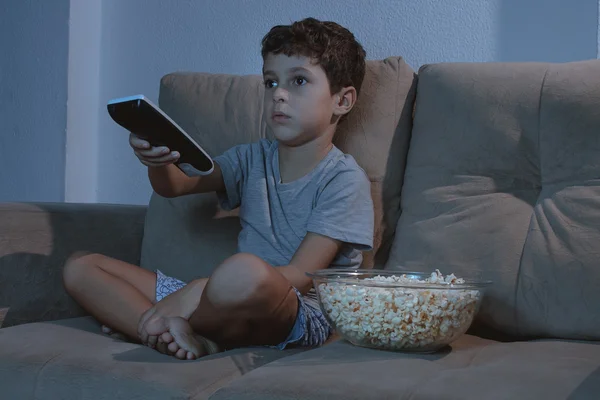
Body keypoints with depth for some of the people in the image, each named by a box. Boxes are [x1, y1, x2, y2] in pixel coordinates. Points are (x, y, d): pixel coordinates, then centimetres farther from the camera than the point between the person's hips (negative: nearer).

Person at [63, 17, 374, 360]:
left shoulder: (344, 179, -7)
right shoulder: (253, 159, 14)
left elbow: (300, 277, -16)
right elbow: (176, 185, 0)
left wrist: (196, 291, -24)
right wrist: (158, 161, -25)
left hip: (303, 315, -7)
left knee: (246, 271, -44)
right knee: (79, 267, 1)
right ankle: (185, 336, -21)